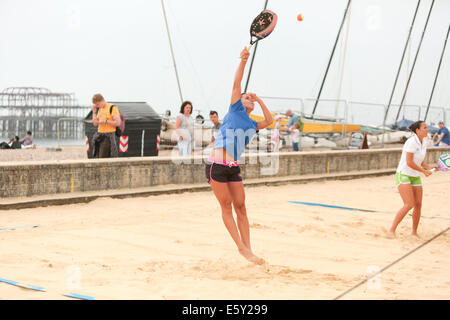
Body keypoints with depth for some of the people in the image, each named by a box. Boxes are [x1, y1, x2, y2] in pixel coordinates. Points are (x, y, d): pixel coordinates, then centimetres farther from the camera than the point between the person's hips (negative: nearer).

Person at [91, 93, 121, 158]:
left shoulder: (113, 108, -8)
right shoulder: (100, 109, 15)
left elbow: (118, 123, -15)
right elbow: (95, 124, 15)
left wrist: (105, 121, -17)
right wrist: (94, 112, 7)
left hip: (108, 136, -7)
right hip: (99, 136, 7)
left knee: (103, 159, -11)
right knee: (97, 157, 3)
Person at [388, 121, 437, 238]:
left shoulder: (424, 143, 7)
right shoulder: (411, 142, -18)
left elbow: (421, 163, 13)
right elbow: (409, 162, -22)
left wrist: (430, 167, -5)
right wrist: (424, 171, -16)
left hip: (415, 177, 8)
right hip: (403, 175, -8)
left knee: (418, 205, 1)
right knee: (409, 204, -19)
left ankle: (414, 232, 16)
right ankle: (392, 230, -11)